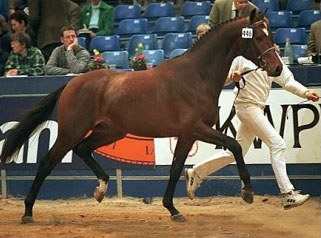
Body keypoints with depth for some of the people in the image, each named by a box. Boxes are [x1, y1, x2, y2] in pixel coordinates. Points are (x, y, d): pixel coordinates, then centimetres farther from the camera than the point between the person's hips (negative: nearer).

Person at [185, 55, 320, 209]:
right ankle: (288, 194, -13)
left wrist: (305, 93, -15)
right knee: (277, 144, -14)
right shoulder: (242, 57, -6)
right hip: (246, 105, -7)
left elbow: (287, 81, 2)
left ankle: (196, 173, 26)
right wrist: (233, 76, -24)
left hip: (257, 109, 7)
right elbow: (223, 79, -1)